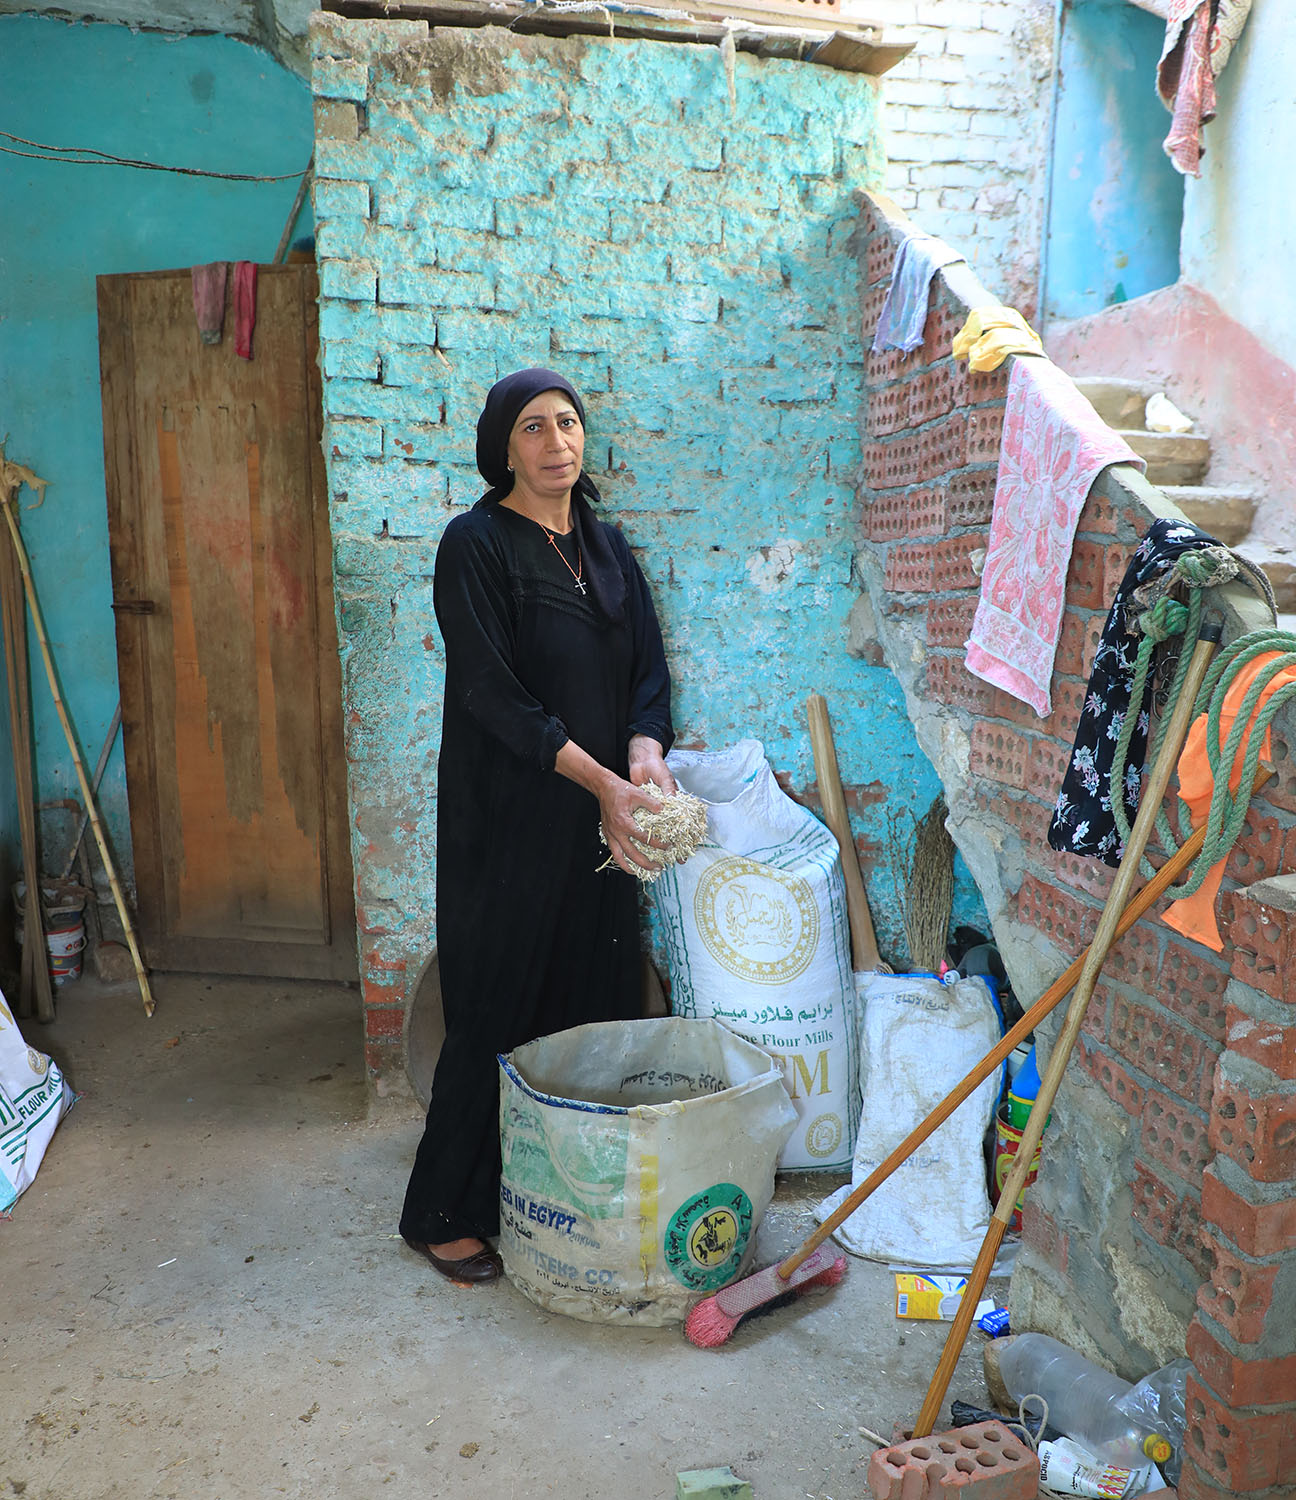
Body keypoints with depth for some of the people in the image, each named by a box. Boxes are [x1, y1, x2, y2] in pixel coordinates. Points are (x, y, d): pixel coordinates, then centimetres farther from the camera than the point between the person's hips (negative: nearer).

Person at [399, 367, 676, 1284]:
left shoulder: (608, 548, 13)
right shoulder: (476, 545, -7)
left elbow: (647, 667, 8)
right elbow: (494, 693, -15)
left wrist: (645, 754, -12)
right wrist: (601, 779, -19)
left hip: (599, 819, 6)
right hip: (507, 820, -6)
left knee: (600, 1000, 10)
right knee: (498, 1009, 1)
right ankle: (445, 1215, 19)